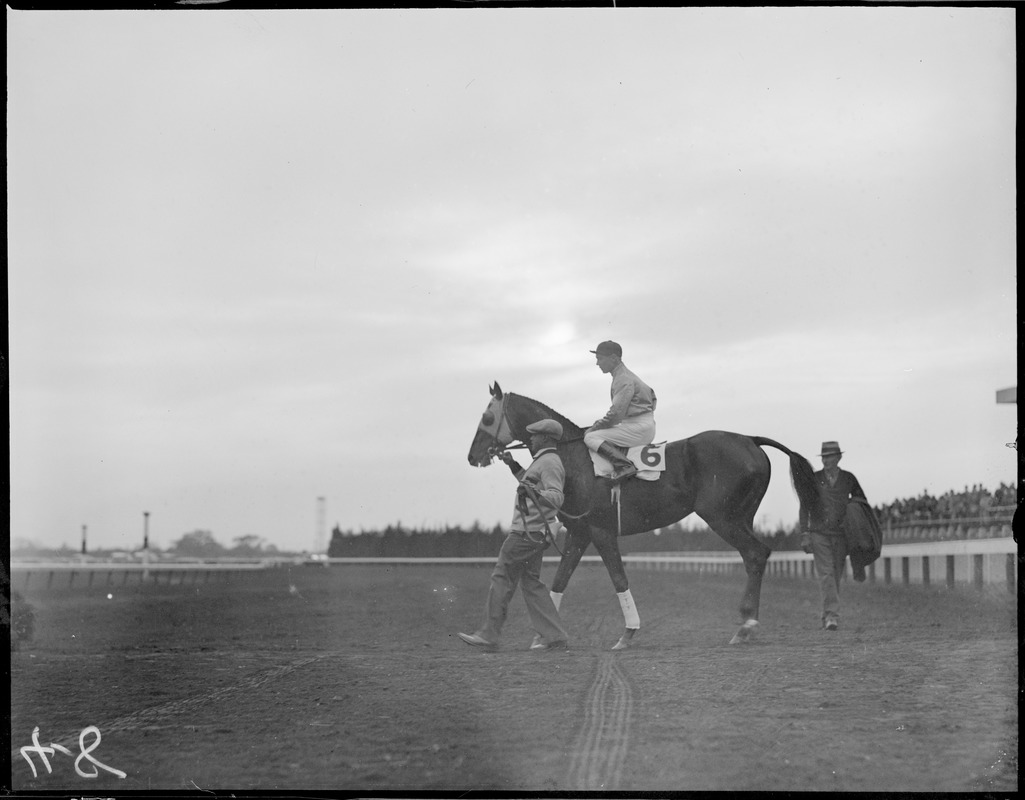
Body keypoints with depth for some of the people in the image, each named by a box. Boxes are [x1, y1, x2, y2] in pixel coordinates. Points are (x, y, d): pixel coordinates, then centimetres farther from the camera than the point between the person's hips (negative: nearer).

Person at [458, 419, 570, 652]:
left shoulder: (549, 462, -14)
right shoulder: (543, 461, 19)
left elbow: (556, 497, -26)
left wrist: (533, 492, -42)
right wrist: (514, 466, 35)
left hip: (528, 534, -11)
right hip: (531, 533, 11)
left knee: (502, 578, -6)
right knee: (531, 582, 10)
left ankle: (489, 635, -2)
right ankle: (553, 635, 6)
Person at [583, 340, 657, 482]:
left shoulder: (623, 379, -13)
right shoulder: (626, 375, 19)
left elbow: (616, 414, -22)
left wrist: (595, 427, -8)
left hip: (639, 428, -10)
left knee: (591, 437, -14)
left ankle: (624, 465, -27)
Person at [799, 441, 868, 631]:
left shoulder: (848, 478, 2)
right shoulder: (813, 479, 0)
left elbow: (862, 501, 16)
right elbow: (804, 508, 0)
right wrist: (804, 535, -7)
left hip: (841, 535, 2)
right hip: (819, 534, -2)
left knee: (836, 576, 6)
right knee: (826, 574, -14)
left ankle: (827, 615, 20)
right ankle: (832, 616, -21)